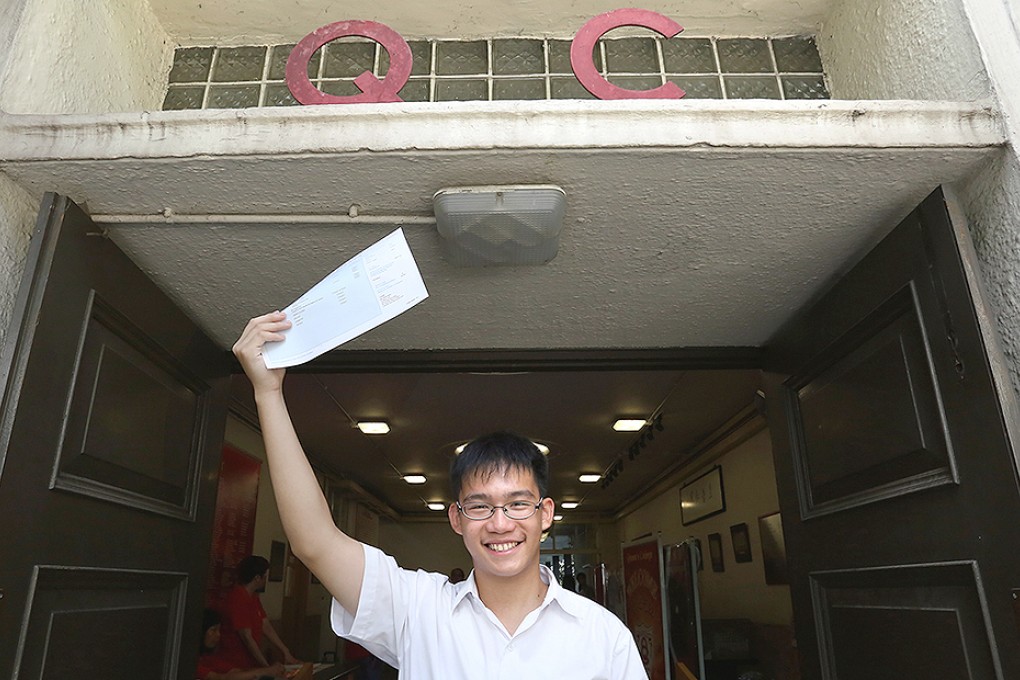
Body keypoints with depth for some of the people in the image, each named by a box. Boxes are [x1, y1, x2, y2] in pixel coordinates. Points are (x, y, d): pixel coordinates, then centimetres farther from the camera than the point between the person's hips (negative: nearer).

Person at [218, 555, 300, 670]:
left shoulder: (253, 597, 11)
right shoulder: (238, 598, -18)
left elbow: (267, 627, 11)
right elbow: (246, 637, -19)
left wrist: (286, 653, 7)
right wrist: (267, 667, -15)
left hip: (252, 663, 8)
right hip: (236, 666, -8)